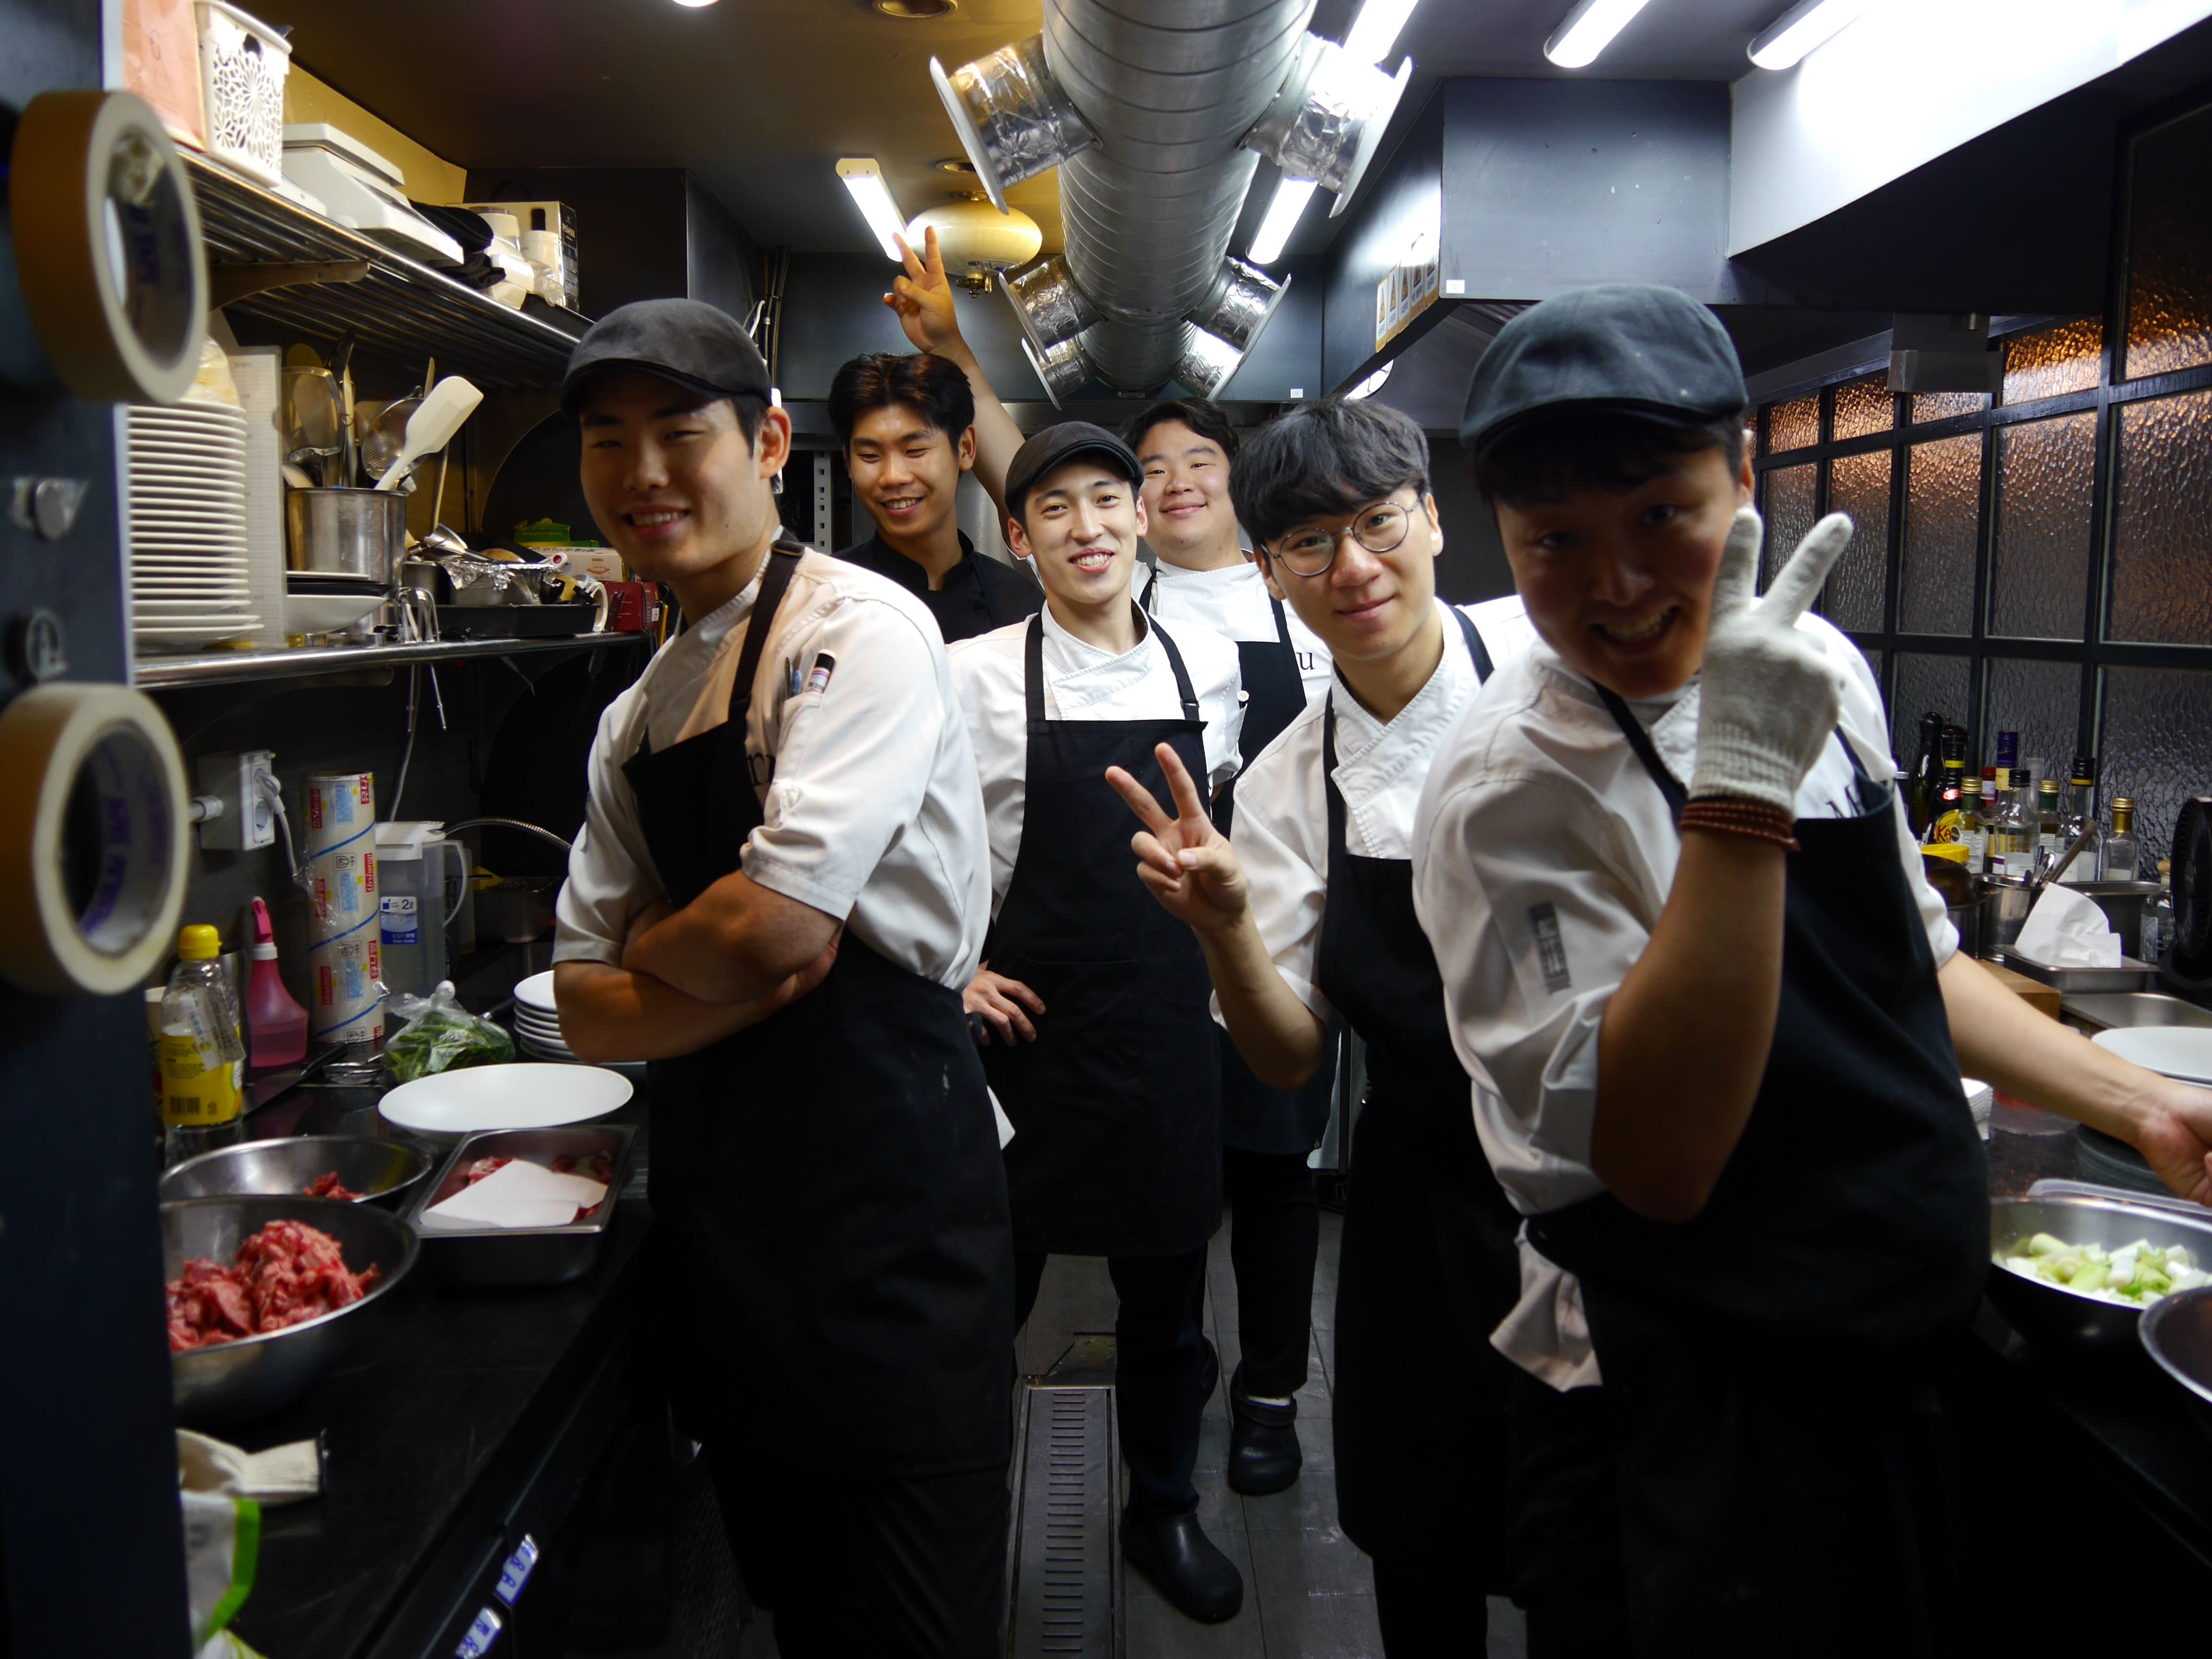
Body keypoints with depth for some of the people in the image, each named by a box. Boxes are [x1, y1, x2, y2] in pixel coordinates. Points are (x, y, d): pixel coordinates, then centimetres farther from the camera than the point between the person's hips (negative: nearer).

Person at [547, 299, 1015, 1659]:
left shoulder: (866, 631, -12)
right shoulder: (635, 717, 11)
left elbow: (776, 921, -22)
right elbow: (588, 1002, 8)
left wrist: (650, 945, -1)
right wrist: (737, 984, -11)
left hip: (889, 1191, -7)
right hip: (721, 1204, 7)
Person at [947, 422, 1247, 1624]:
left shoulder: (1207, 668, 2)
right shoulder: (974, 677, -8)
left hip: (1169, 1027, 3)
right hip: (1025, 1023, -3)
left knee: (1166, 1286, 15)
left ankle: (1163, 1512, 38)